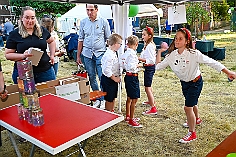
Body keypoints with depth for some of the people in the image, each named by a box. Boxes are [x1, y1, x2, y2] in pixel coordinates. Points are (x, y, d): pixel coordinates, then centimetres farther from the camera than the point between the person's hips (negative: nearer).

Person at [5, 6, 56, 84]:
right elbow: (7, 55, -2)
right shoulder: (14, 34, -1)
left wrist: (52, 55, 11)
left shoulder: (42, 31, 5)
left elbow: (51, 41, 24)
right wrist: (23, 56, -19)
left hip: (45, 71, 2)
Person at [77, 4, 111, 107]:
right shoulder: (83, 22, 7)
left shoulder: (103, 21, 0)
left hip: (100, 53, -3)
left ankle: (104, 98, 8)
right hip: (87, 53, 3)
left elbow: (108, 39, 5)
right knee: (91, 77, 8)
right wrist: (78, 55, 10)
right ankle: (97, 98, 21)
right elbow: (80, 40, 12)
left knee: (102, 77, -6)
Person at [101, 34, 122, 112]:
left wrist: (117, 77, 14)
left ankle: (112, 112, 37)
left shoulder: (113, 53, 7)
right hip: (108, 80, -10)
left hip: (113, 79, 10)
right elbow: (106, 70, -30)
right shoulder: (109, 55, -25)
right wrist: (114, 78, -19)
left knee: (113, 98, 21)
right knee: (109, 99, 5)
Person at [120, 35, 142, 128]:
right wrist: (137, 65, -10)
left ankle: (128, 116, 34)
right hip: (133, 77, -10)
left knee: (129, 98, 20)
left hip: (127, 76, 10)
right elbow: (131, 66, -27)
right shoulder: (132, 54, -19)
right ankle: (131, 120, 5)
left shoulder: (125, 53, 6)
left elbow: (122, 65, 10)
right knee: (134, 99, -2)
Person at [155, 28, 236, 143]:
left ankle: (192, 133, 11)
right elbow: (158, 66, -7)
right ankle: (197, 120, 58)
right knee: (192, 103, 27)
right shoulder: (172, 55, -13)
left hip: (195, 83, -6)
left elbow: (211, 62, -24)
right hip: (184, 83, 6)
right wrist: (159, 51, -14)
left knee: (188, 107, -10)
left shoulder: (194, 54, -28)